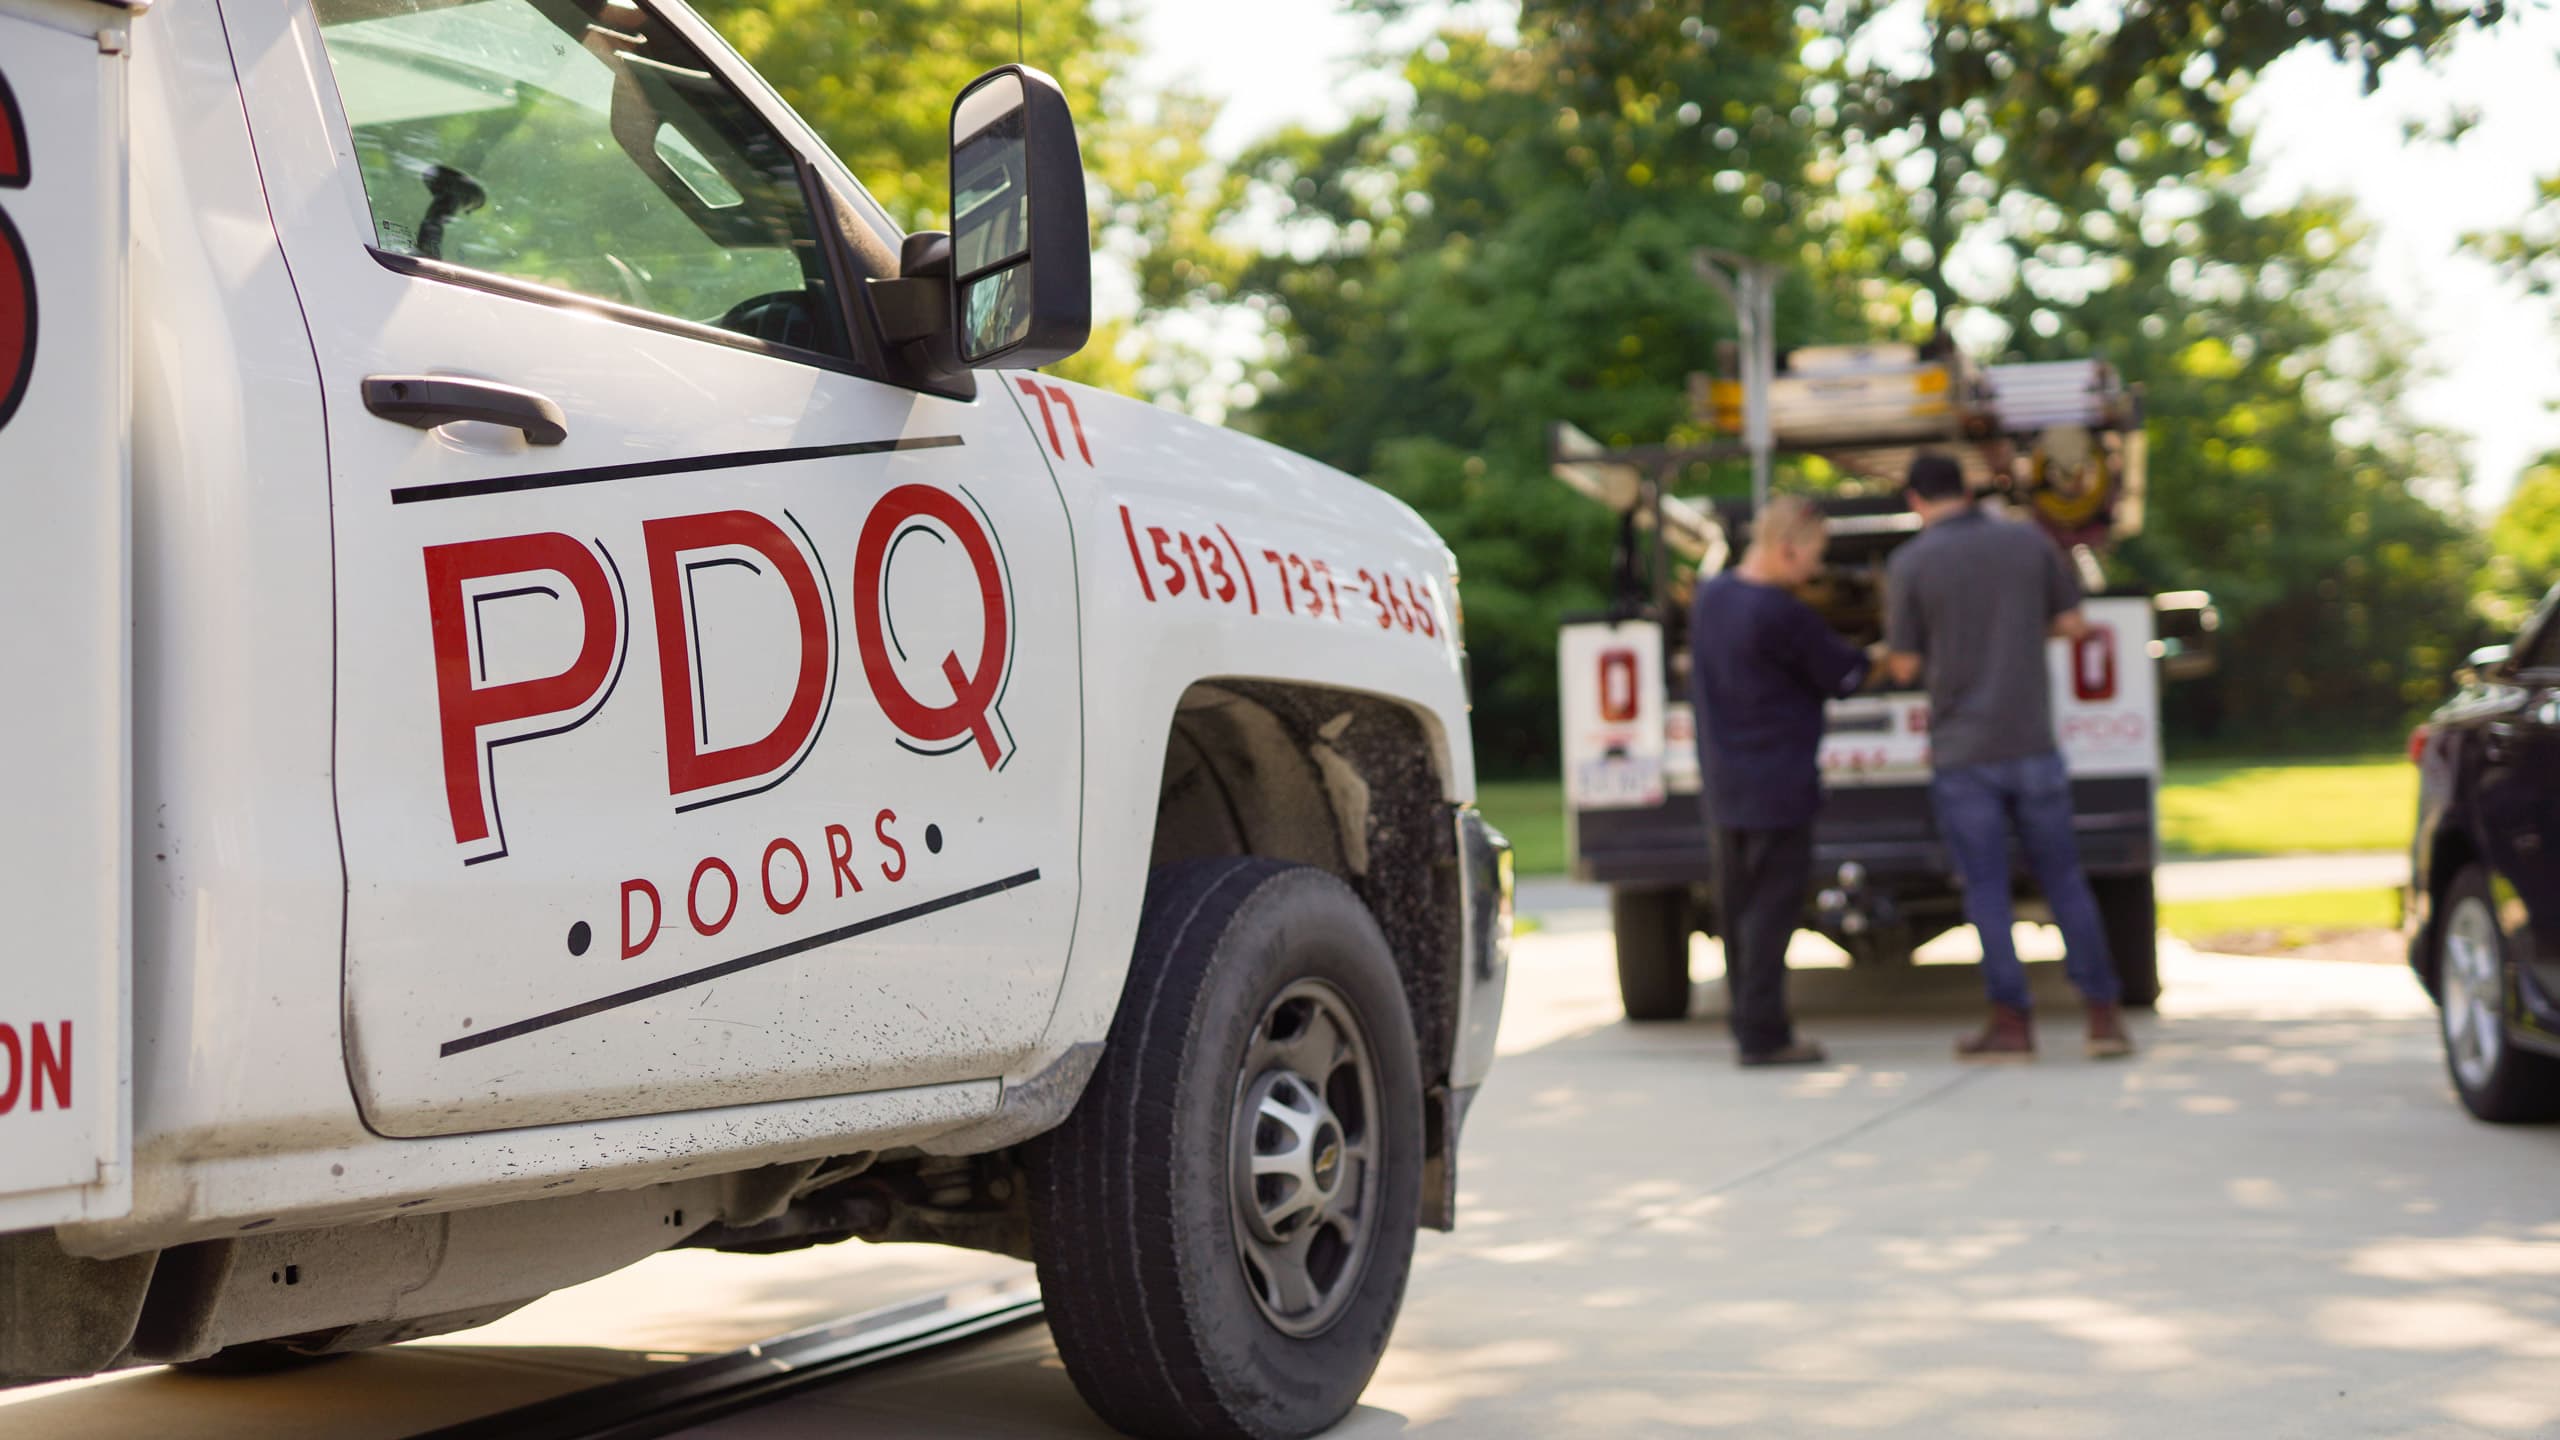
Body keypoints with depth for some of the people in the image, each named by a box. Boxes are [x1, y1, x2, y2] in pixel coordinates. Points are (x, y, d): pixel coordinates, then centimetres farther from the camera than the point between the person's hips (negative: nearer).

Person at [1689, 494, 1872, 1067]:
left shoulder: (1709, 596, 7)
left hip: (1725, 784, 8)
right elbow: (1841, 673, -8)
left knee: (1737, 906, 13)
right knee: (1772, 907, -3)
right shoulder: (1781, 615, -19)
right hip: (1777, 786, -8)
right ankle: (1763, 1034, -3)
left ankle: (1749, 1025, 20)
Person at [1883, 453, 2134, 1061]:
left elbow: (1904, 667, -4)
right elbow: (2073, 624, 9)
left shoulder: (1910, 563, -8)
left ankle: (2012, 1022, 3)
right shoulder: (2030, 542, 2)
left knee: (1987, 890, 3)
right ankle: (2103, 1015, 9)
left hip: (1962, 753, -3)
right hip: (2032, 743, 3)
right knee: (2063, 878, 10)